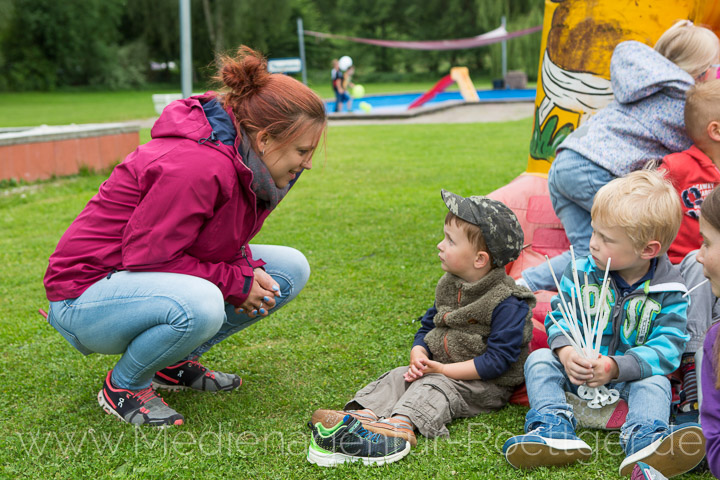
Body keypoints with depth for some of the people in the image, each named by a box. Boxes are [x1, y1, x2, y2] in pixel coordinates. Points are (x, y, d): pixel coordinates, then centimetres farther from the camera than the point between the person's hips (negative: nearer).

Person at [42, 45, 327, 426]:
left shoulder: (243, 164, -2)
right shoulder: (198, 167, -30)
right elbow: (144, 256, -26)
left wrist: (247, 269, -10)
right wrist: (235, 283, -20)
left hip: (158, 278, 9)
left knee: (291, 269, 0)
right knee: (198, 305, -40)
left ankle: (175, 363, 10)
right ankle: (123, 387, -8)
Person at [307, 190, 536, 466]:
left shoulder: (507, 304, -17)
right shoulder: (448, 287, 9)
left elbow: (497, 360, -20)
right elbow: (428, 327, 16)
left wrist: (444, 370, -21)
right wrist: (419, 356, -7)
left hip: (485, 384, -7)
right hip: (438, 368, 7)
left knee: (437, 386, -32)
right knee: (400, 376, -16)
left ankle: (401, 423, -59)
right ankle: (361, 414, -41)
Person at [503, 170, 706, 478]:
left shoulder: (670, 293, -12)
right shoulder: (582, 272, -4)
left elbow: (666, 348, -17)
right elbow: (558, 314, -2)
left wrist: (615, 367, -30)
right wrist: (565, 351, -25)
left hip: (628, 378, -2)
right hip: (575, 370, 2)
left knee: (656, 382, -29)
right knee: (539, 360, -20)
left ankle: (644, 441, -53)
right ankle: (554, 429, -38)